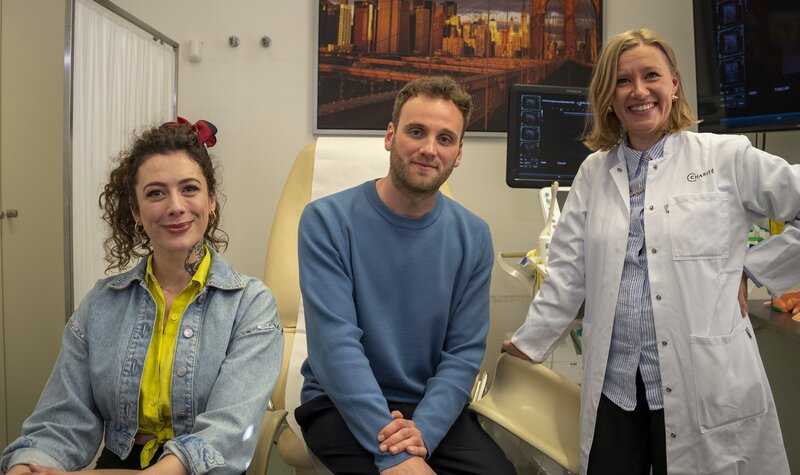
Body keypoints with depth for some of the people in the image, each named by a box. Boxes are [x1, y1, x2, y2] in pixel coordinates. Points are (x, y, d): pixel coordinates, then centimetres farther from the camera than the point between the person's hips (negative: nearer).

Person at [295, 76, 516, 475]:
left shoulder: (473, 237, -2)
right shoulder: (326, 221, -12)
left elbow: (464, 352, -3)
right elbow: (336, 344, -18)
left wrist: (422, 430, -19)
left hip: (432, 406, 3)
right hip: (340, 404, -3)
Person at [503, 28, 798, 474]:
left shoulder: (726, 157, -2)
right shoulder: (594, 173, 8)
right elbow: (568, 271, 9)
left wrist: (754, 268, -3)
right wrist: (530, 342, 10)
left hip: (706, 383, -2)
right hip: (614, 382, 3)